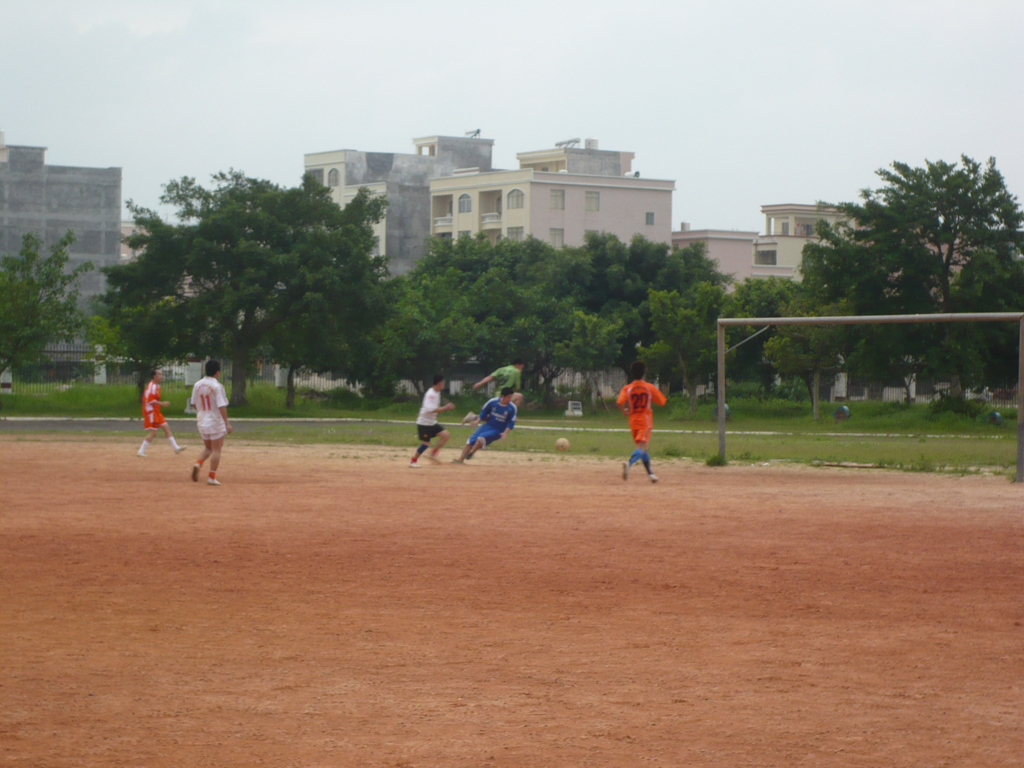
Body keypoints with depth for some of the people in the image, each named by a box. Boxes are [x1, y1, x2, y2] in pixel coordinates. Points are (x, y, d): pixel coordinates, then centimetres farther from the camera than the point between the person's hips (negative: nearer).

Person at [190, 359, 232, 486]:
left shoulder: (197, 385, 4)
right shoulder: (217, 386, -15)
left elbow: (194, 404, 11)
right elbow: (222, 406, -18)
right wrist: (227, 422, -15)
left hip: (201, 422, 6)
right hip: (215, 422, -6)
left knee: (208, 447, 21)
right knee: (216, 450, 3)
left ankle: (198, 463, -6)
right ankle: (212, 477, 1)